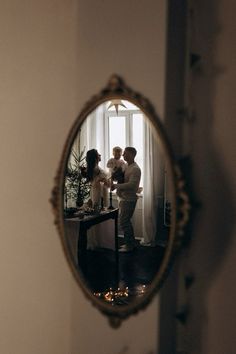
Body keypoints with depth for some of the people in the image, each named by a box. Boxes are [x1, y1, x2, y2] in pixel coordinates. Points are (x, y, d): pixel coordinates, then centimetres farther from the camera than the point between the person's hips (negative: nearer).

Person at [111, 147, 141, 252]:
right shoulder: (126, 166, 14)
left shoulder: (135, 169, -16)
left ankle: (129, 245, 4)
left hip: (129, 199, -9)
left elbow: (131, 184, -26)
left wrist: (116, 186, -23)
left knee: (124, 222, -6)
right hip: (123, 198, 9)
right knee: (126, 221, 15)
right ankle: (131, 243, 26)